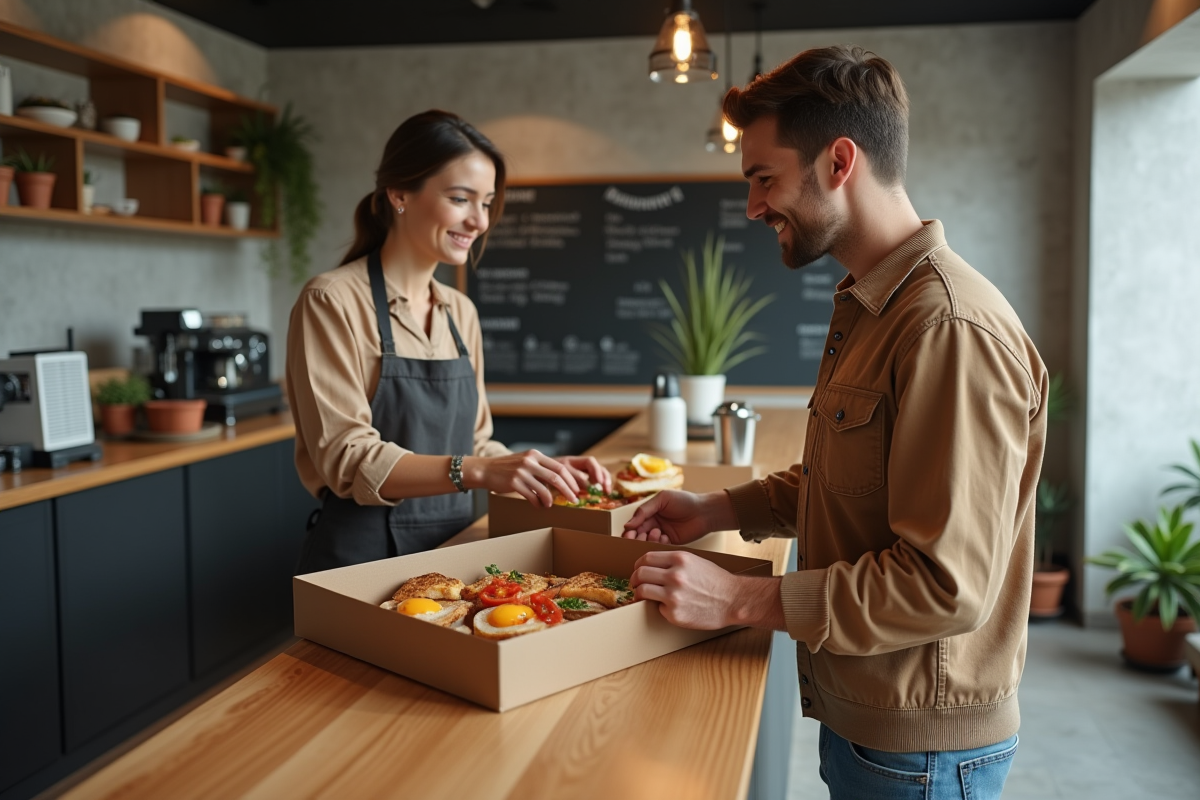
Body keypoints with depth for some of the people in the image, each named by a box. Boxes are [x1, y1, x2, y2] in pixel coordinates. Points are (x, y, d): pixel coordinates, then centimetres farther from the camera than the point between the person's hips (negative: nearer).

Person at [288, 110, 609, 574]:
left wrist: (543, 470, -4)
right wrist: (476, 472, -28)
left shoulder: (461, 313, 9)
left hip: (453, 548, 5)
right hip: (363, 556, -5)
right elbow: (348, 459, -17)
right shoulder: (333, 301, -10)